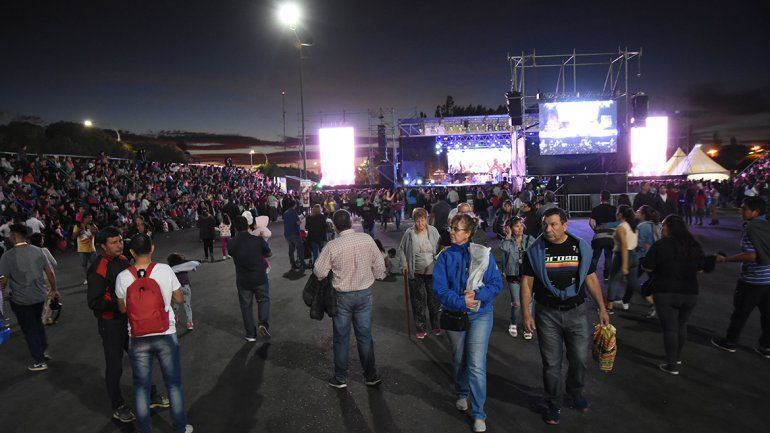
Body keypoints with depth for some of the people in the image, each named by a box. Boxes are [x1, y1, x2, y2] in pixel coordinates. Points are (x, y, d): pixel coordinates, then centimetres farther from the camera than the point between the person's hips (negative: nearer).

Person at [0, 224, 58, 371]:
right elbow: (50, 272, 0)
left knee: (29, 328, 9)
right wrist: (54, 289, 13)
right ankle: (44, 350, 32)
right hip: (40, 295, 4)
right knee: (37, 321, 27)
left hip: (20, 299, -4)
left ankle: (39, 361, 17)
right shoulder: (37, 251, -5)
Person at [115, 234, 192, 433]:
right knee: (174, 383, 13)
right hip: (166, 336, -1)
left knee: (141, 387, 15)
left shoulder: (122, 277, -6)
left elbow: (122, 309, 6)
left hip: (138, 340, 1)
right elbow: (180, 299, -1)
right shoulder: (165, 270, -11)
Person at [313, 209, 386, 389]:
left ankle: (340, 378, 25)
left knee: (341, 338, 12)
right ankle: (371, 376, 26)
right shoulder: (367, 239, -10)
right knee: (365, 335, 16)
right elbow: (379, 264, -1)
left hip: (342, 296, -2)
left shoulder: (332, 246, -18)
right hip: (365, 294, 3)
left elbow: (319, 272, -10)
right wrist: (378, 276, 19)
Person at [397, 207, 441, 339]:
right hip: (416, 273, -1)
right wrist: (404, 264, -7)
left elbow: (440, 247, 6)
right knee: (418, 300, 7)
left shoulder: (433, 231, -5)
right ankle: (421, 328, 22)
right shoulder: (409, 233, -8)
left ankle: (435, 326, 33)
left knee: (434, 299, 13)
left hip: (432, 271, 1)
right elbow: (401, 249, 3)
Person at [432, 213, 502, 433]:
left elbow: (496, 284, -6)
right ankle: (462, 394, 45)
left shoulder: (484, 254, -6)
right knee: (459, 359, 18)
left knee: (477, 365, -7)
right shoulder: (445, 256, -3)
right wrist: (461, 301, -22)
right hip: (454, 314, 2)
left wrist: (476, 295, -22)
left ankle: (478, 414, 8)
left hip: (480, 314, -2)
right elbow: (440, 289, -9)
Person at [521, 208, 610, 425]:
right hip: (547, 313, -1)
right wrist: (526, 314, -9)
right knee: (551, 363, 5)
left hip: (576, 311, 2)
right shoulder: (535, 251, -5)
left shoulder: (581, 247, 0)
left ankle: (575, 390, 39)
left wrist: (602, 308, 4)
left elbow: (591, 279, 7)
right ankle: (553, 404, 25)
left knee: (580, 358, 8)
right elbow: (526, 283, -4)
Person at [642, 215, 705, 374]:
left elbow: (647, 267, -11)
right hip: (690, 293, 5)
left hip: (665, 293, -4)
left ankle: (672, 365, 7)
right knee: (681, 325, 19)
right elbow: (700, 268, 8)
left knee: (669, 328, 2)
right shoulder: (694, 245, 1)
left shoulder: (660, 245, -13)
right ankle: (678, 357, 33)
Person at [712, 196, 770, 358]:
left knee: (740, 312, 8)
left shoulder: (751, 227, -18)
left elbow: (751, 255, -24)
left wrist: (725, 259, -16)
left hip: (752, 280, -7)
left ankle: (730, 342, 22)